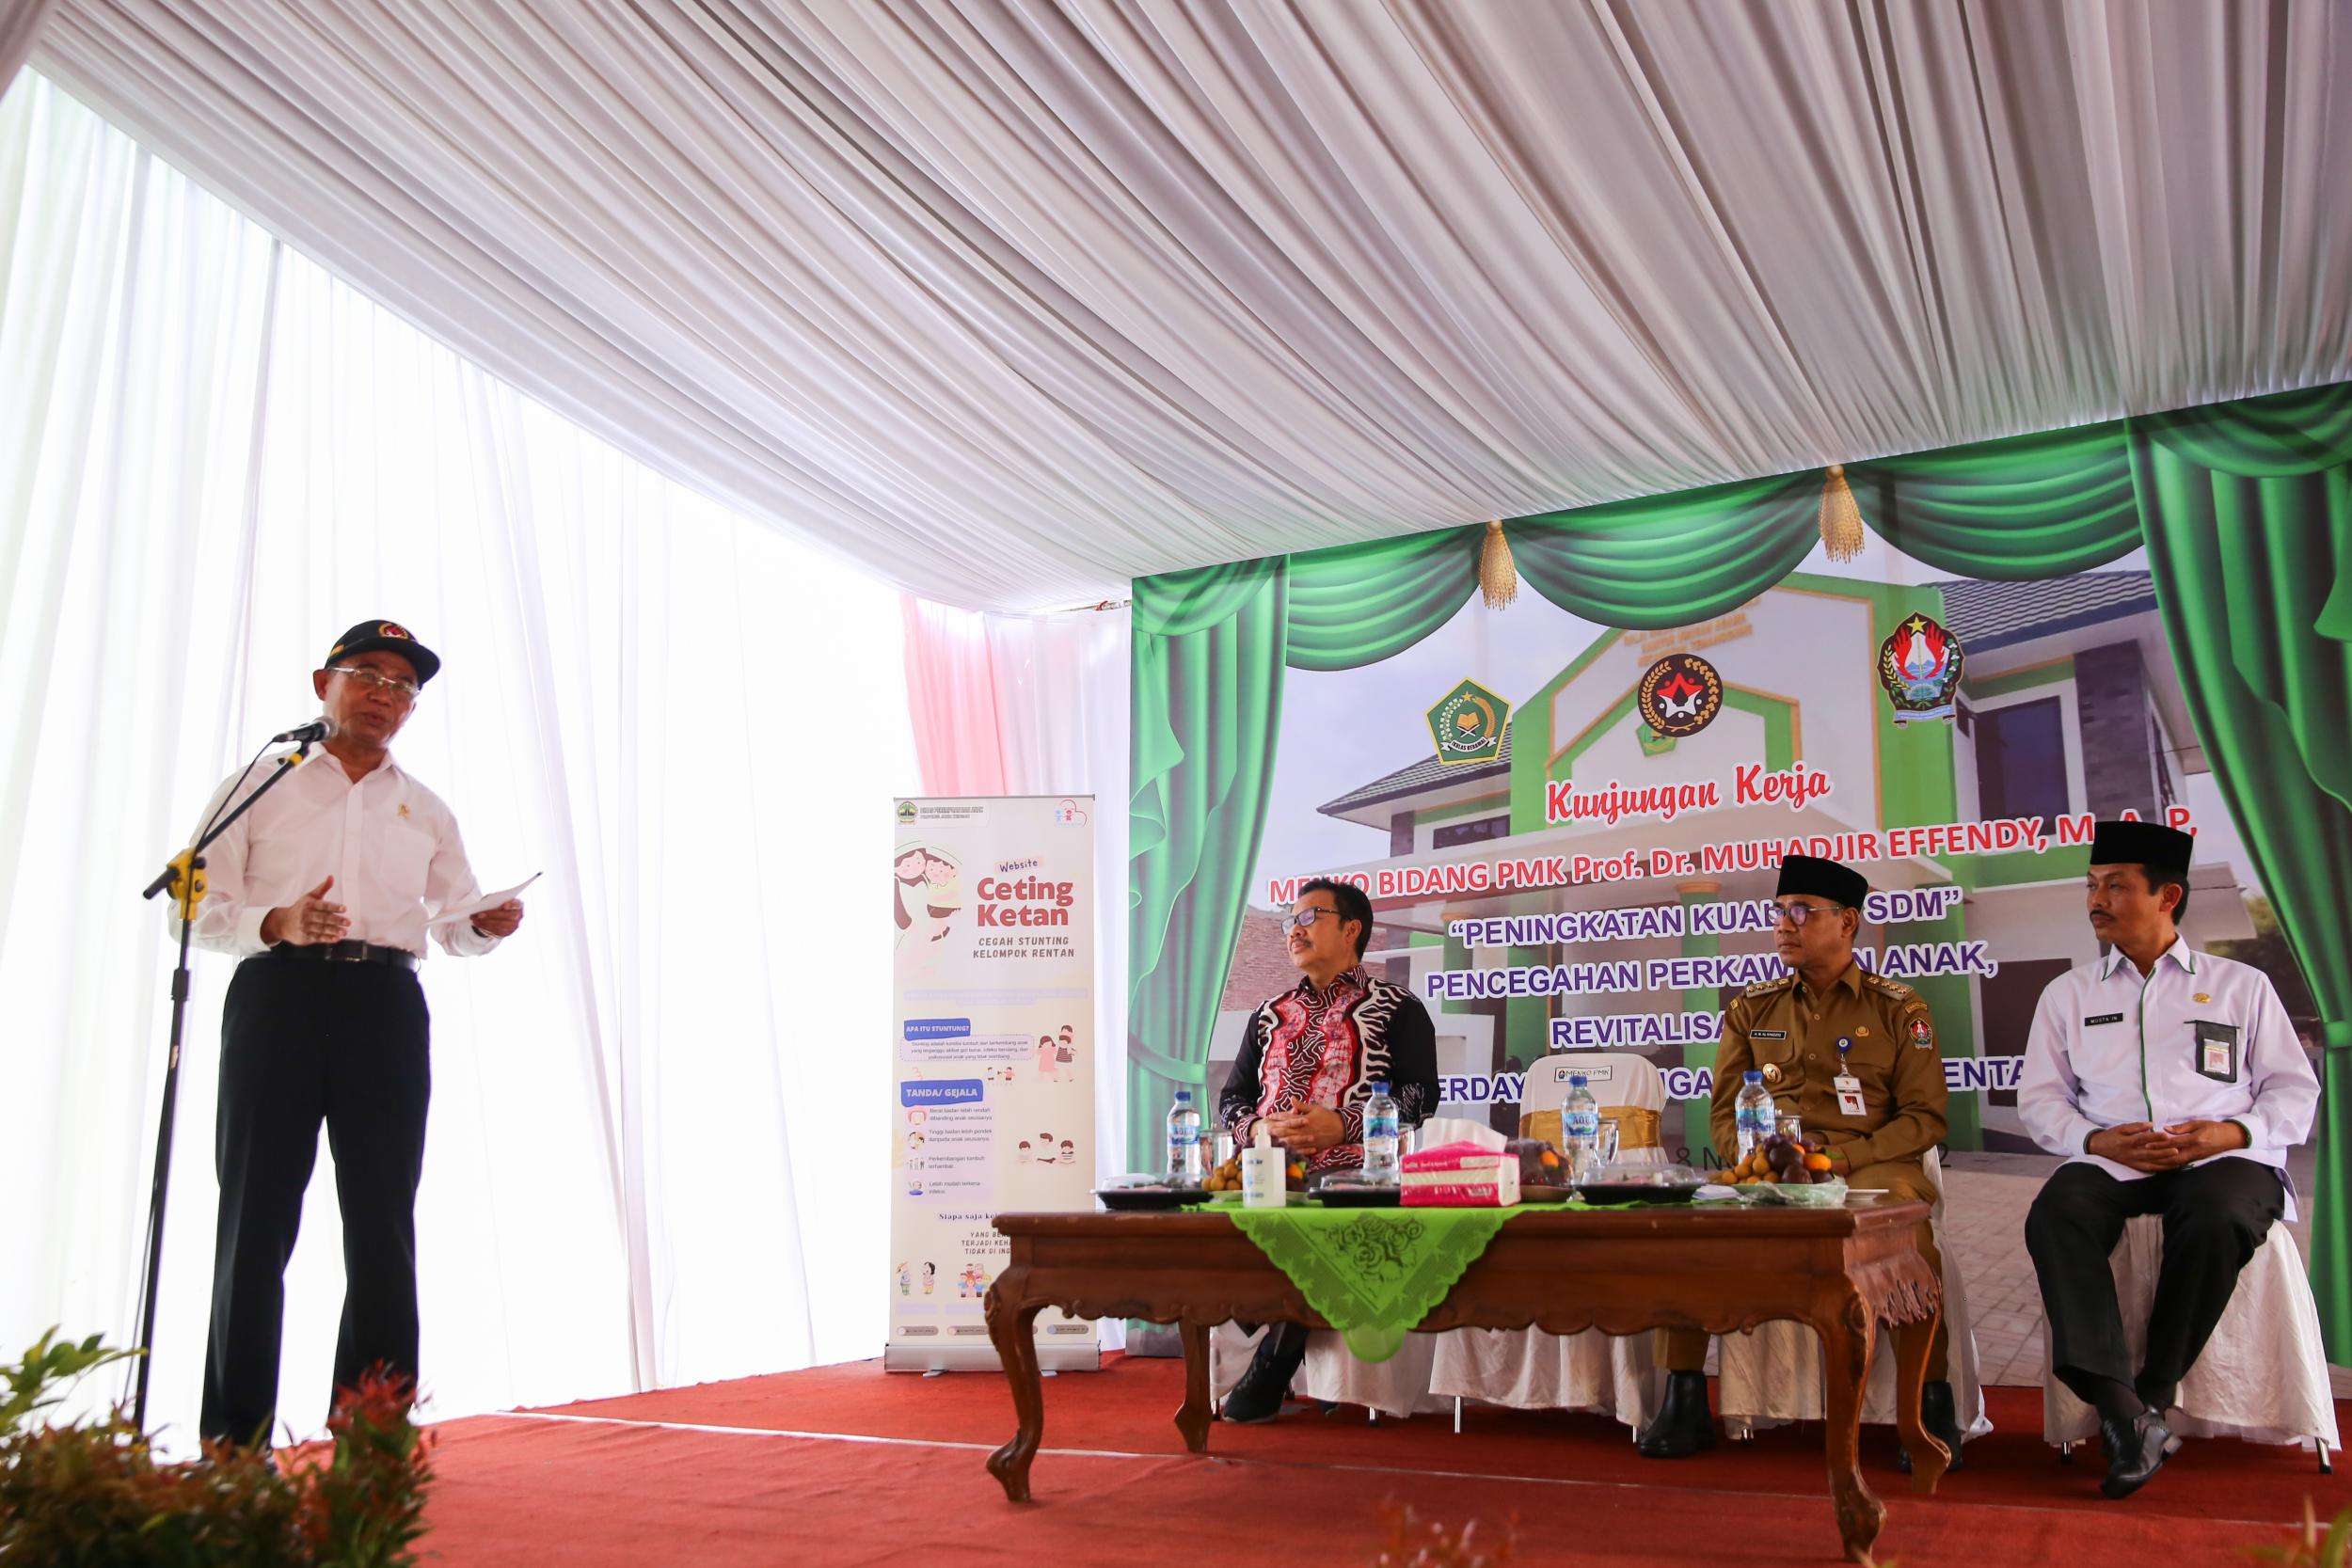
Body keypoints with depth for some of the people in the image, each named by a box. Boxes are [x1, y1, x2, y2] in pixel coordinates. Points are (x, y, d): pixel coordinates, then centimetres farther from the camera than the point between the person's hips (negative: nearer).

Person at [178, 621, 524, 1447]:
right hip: (278, 993, -2)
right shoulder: (259, 787, 11)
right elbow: (201, 910, 3)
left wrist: (487, 924, -4)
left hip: (386, 1005, 2)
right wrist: (277, 924, -16)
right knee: (257, 1214, -3)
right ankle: (233, 1441, 3)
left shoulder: (425, 810, 21)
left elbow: (457, 921, 19)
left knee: (383, 1222, 0)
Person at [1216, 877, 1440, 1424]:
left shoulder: (1397, 1009, 11)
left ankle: (1273, 1362, -13)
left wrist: (1342, 1124, -14)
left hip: (1353, 1172, -4)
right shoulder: (1269, 1016, 27)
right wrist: (1256, 1128, 0)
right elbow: (1231, 1097, 24)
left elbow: (1419, 1094, 0)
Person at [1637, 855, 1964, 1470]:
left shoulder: (1898, 1009, 8)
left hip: (1868, 1165, -2)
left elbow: (1925, 1118, 3)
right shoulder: (1752, 1009, 16)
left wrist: (1842, 1158, -13)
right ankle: (1683, 1402, -16)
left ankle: (1932, 1408, -19)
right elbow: (1724, 1113, 14)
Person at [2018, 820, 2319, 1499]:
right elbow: (2039, 1095, 14)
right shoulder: (2068, 994, 21)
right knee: (2054, 1216, -32)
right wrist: (2094, 1139, -7)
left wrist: (2234, 1132, -9)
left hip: (2221, 1160, -1)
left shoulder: (2242, 985, 18)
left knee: (2217, 1216, -37)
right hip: (2110, 1163, 2)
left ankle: (2153, 1393, -22)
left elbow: (2295, 1088, 12)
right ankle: (2125, 1413, -36)